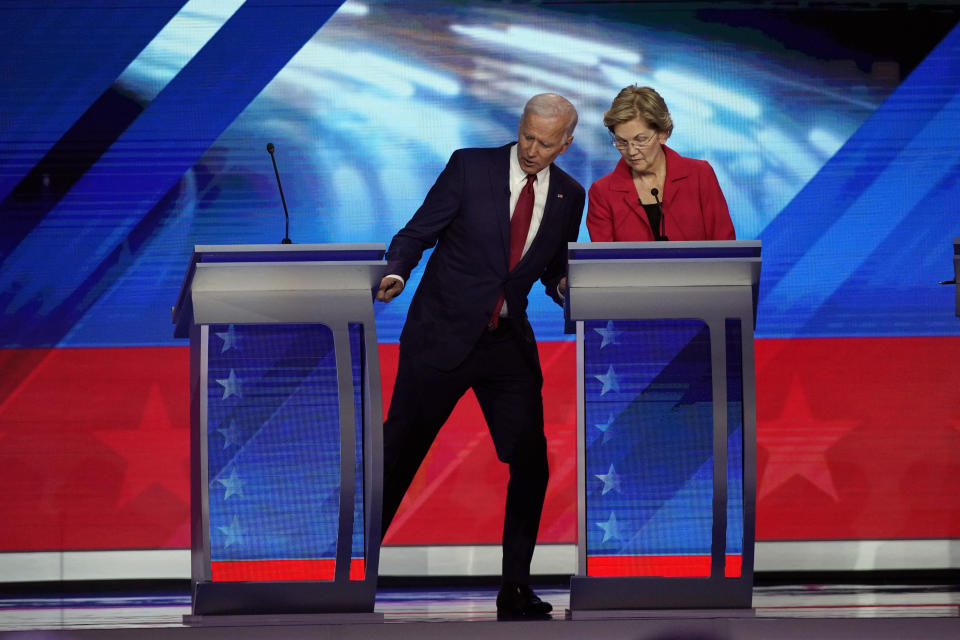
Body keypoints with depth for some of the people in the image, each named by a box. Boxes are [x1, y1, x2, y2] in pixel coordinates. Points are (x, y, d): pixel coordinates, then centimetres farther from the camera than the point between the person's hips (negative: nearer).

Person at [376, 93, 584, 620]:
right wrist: (397, 272, -24)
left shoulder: (569, 196, 4)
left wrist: (563, 284, -7)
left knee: (530, 463, -3)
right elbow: (417, 233, -5)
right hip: (442, 335, -3)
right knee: (399, 450, 2)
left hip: (509, 343, 3)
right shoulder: (470, 167, -7)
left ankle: (515, 589, 7)